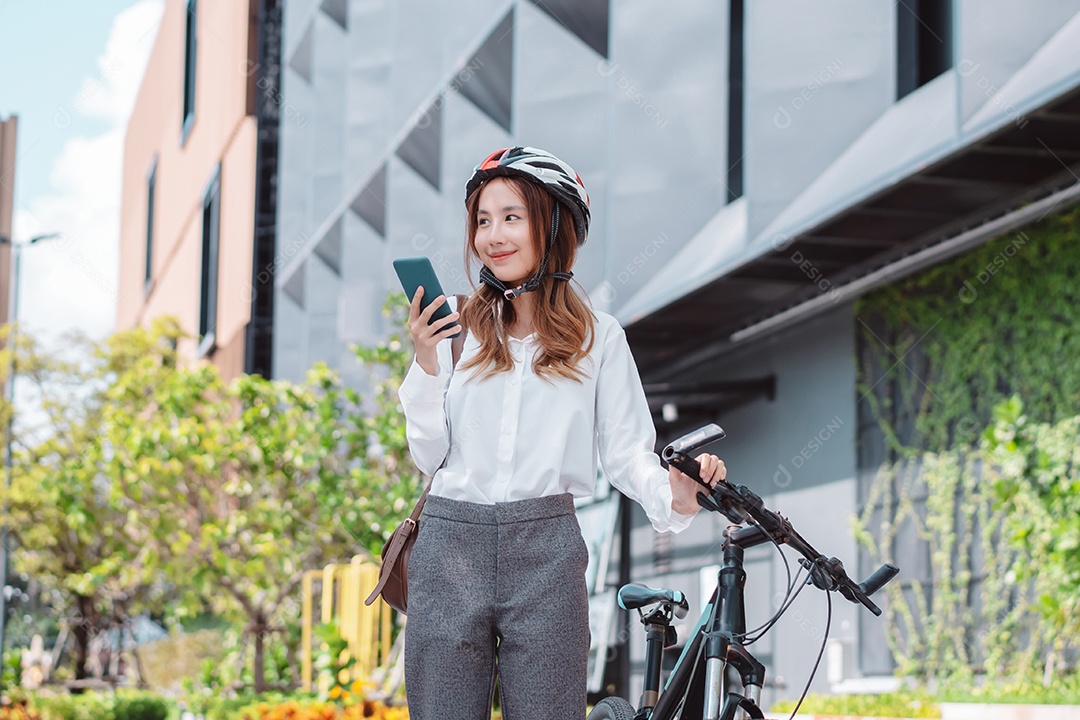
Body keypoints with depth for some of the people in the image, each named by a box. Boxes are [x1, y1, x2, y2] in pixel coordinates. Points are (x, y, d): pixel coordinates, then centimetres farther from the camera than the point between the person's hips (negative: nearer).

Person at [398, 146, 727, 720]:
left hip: (545, 553, -1)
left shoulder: (598, 337, 8)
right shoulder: (457, 331, 9)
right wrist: (426, 366, -5)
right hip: (451, 539, 1)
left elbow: (625, 450, 4)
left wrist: (674, 494, -15)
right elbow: (429, 457, 8)